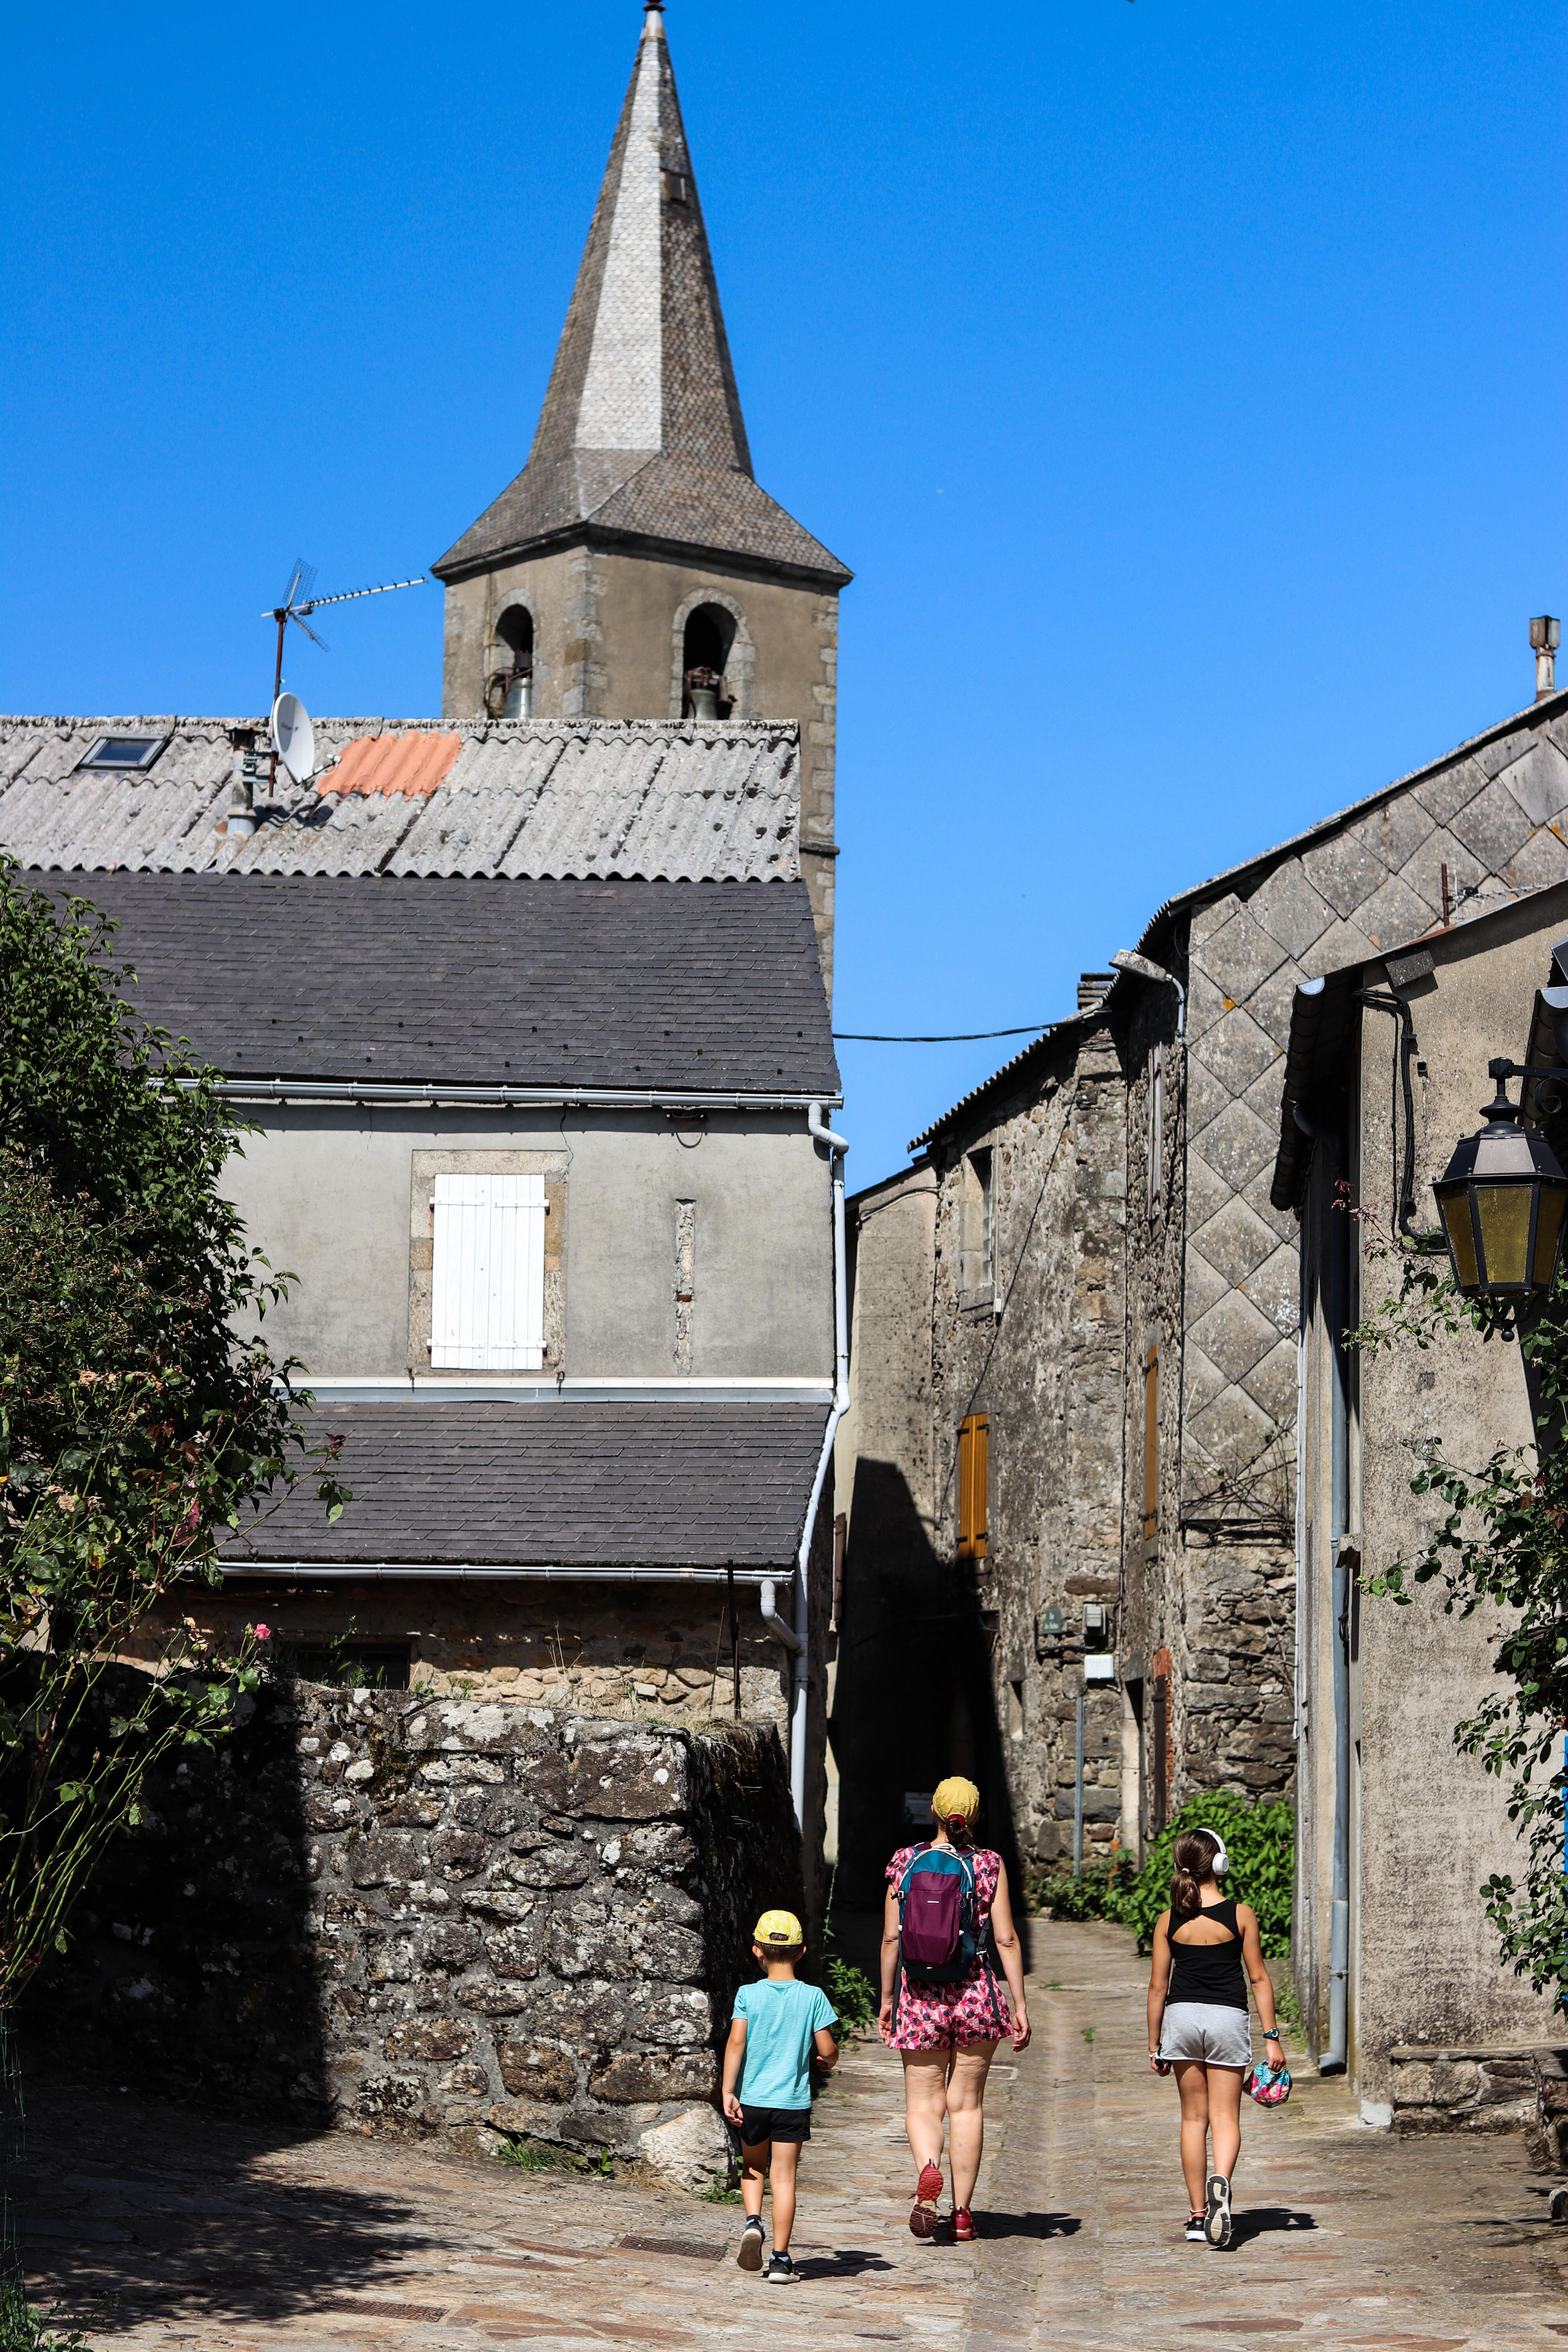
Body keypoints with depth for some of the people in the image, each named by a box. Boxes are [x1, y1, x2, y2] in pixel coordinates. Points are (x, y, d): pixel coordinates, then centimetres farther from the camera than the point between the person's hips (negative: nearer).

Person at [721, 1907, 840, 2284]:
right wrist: (829, 2062, 19)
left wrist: (728, 2092, -12)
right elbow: (827, 2049, -4)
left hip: (752, 2098, 1)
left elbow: (736, 2042, -12)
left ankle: (753, 2222, -3)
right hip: (793, 2101, -1)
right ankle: (781, 2260, 1)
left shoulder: (748, 1995, -3)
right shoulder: (812, 1997, -3)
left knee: (752, 2167, 22)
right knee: (784, 2177, 3)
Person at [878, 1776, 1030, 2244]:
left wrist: (887, 2000, 9)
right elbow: (1006, 1940, -5)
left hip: (919, 1999, 0)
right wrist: (1020, 2005, 0)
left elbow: (892, 1938, -1)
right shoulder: (989, 1865, -3)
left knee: (924, 2103, 6)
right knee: (967, 2104, 10)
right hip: (975, 1995, 0)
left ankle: (928, 2169, -25)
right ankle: (962, 2212, 11)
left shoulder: (905, 1863, -1)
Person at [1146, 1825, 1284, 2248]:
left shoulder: (1169, 1921, -1)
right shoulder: (1240, 1915, -5)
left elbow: (1158, 1986, 2)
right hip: (1228, 2020, -2)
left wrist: (1154, 2043, 11)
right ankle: (1221, 2181, -29)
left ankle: (1198, 2214, 12)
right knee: (1225, 2116, 1)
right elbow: (1259, 1978, -3)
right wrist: (1271, 2036, 3)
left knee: (1194, 2117, 11)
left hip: (1182, 2018, 2)